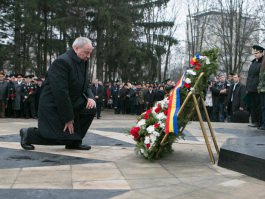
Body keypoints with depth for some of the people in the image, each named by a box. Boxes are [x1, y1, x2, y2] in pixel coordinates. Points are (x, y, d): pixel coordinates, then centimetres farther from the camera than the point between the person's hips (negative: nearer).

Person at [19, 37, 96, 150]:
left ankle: (74, 141, 5)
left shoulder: (82, 62, 6)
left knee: (91, 109, -8)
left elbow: (84, 86, 15)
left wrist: (90, 97, -8)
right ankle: (28, 134, 10)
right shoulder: (62, 62, -23)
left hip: (70, 103, 9)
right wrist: (68, 118, -22)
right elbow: (60, 92, -26)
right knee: (61, 136, -14)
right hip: (53, 106, -9)